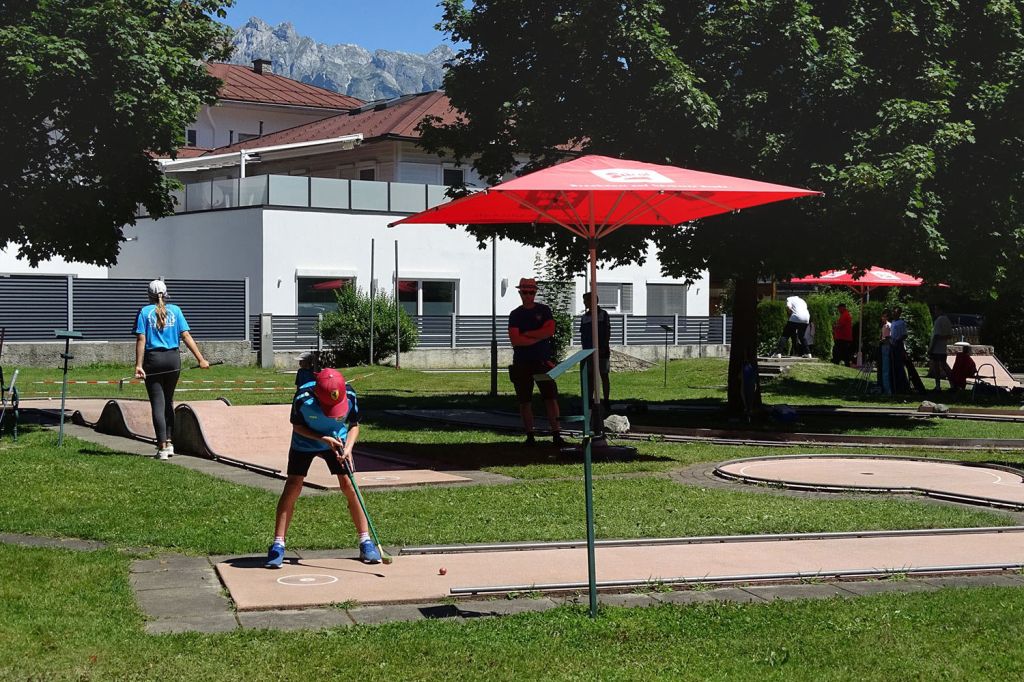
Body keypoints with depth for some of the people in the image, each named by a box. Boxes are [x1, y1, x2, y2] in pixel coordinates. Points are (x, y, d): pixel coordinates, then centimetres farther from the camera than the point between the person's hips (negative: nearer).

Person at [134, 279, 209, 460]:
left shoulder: (144, 312, 1)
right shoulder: (175, 310, 6)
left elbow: (141, 340, -7)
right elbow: (186, 336, -2)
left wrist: (138, 365, -10)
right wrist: (200, 359, -3)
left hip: (153, 359, -2)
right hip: (173, 359, 2)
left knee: (157, 404, 0)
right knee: (168, 401, 18)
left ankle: (162, 447, -6)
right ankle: (169, 442, 17)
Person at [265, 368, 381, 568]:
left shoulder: (350, 395, -28)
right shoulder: (303, 398, -34)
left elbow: (354, 425, -11)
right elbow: (297, 426, -16)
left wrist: (348, 448, -27)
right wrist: (323, 438, -27)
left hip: (337, 441, 1)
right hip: (304, 442, -1)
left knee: (348, 485, -9)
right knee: (293, 486, -11)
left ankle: (365, 542, 0)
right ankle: (278, 545, -5)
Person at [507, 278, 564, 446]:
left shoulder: (544, 310, 7)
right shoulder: (515, 314, 6)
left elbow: (550, 331, -8)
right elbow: (515, 340, -7)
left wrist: (527, 334, -7)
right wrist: (539, 337, -7)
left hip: (543, 361, -1)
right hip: (522, 363, 1)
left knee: (551, 398, -6)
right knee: (524, 401, 2)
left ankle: (556, 434, -6)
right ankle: (530, 435, 10)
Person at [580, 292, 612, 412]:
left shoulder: (603, 314, -1)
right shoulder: (584, 317, 11)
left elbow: (608, 332, -4)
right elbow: (582, 334, 14)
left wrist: (604, 347, -12)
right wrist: (584, 348, 5)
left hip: (602, 351, -4)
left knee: (604, 376, 0)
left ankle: (606, 401, 4)